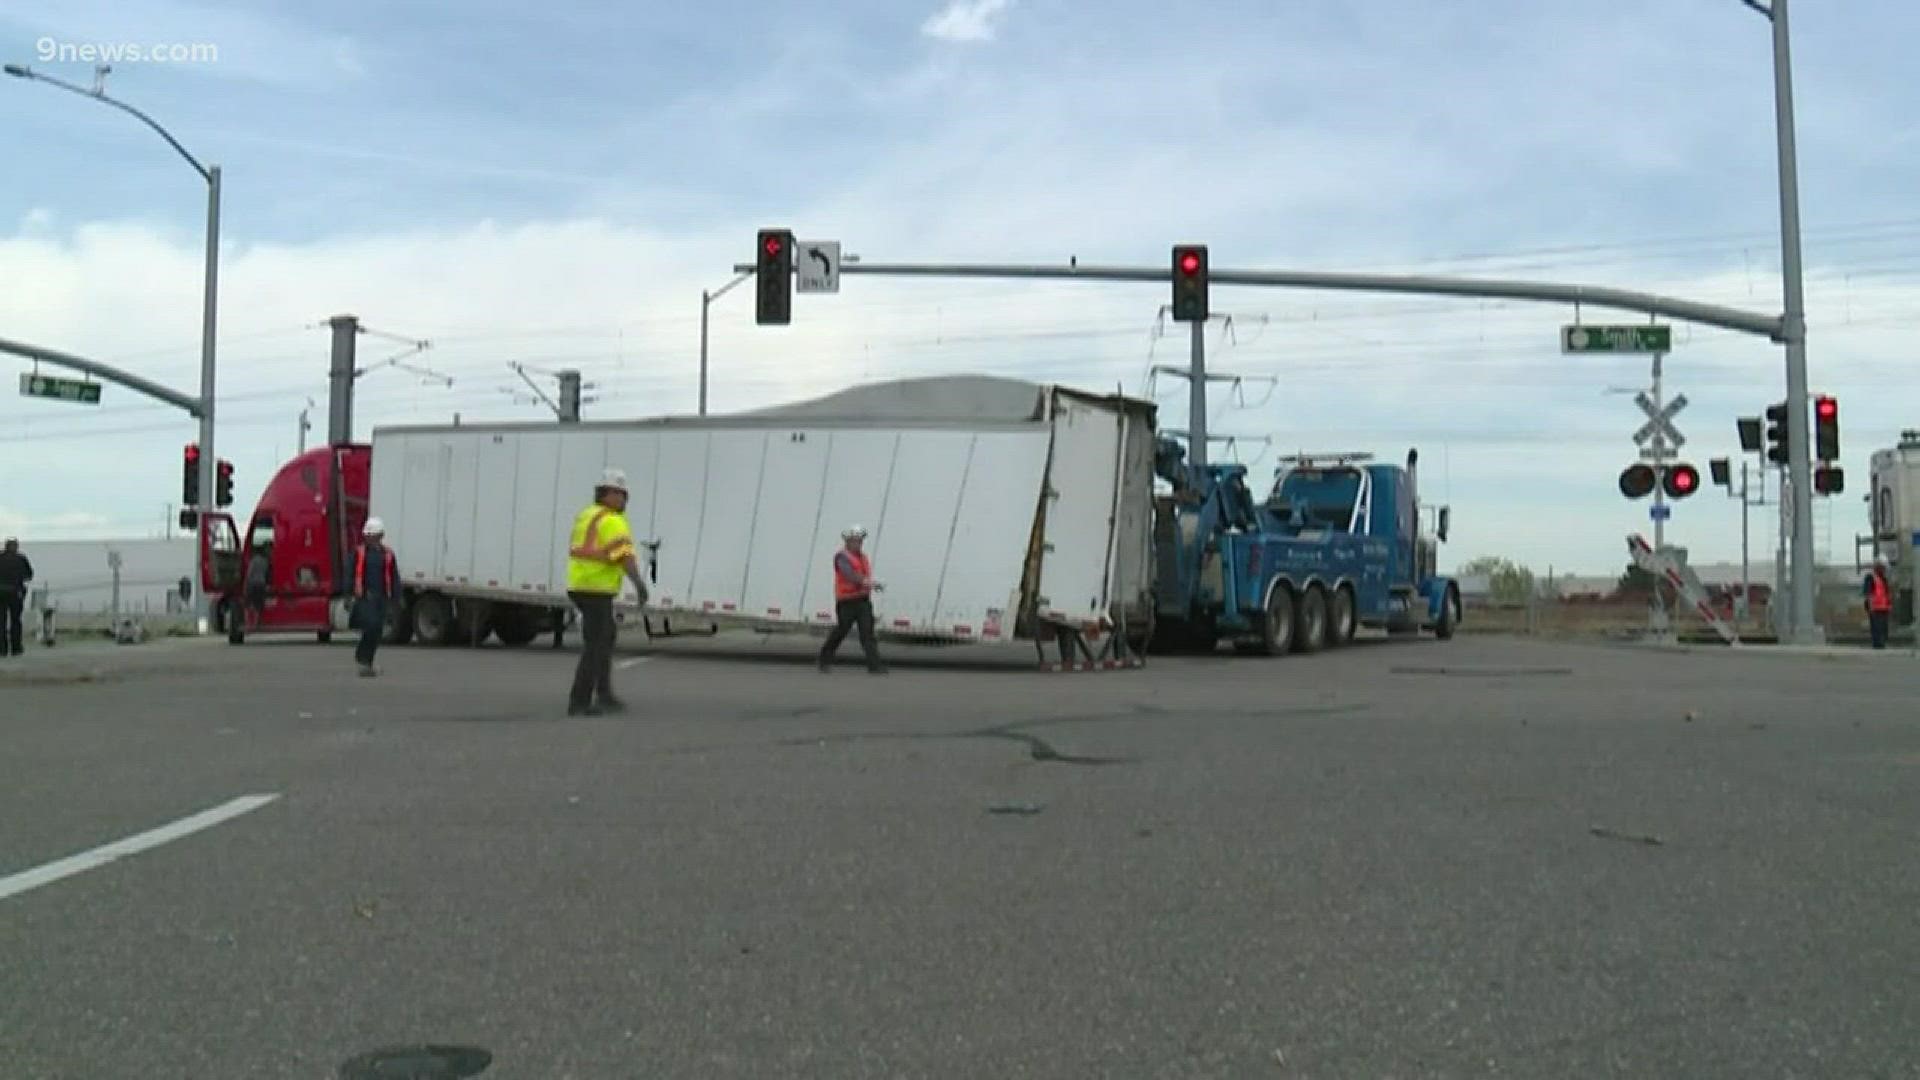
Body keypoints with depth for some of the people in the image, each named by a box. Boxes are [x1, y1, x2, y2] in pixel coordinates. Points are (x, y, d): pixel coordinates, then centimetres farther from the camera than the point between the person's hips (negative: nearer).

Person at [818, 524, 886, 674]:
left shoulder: (864, 557, 17)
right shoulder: (842, 556, -9)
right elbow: (849, 573, -26)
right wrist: (867, 582, -39)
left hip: (863, 600, 6)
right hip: (847, 601, -6)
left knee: (867, 632, -4)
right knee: (841, 630, 3)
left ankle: (874, 665, -11)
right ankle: (825, 659, 23)